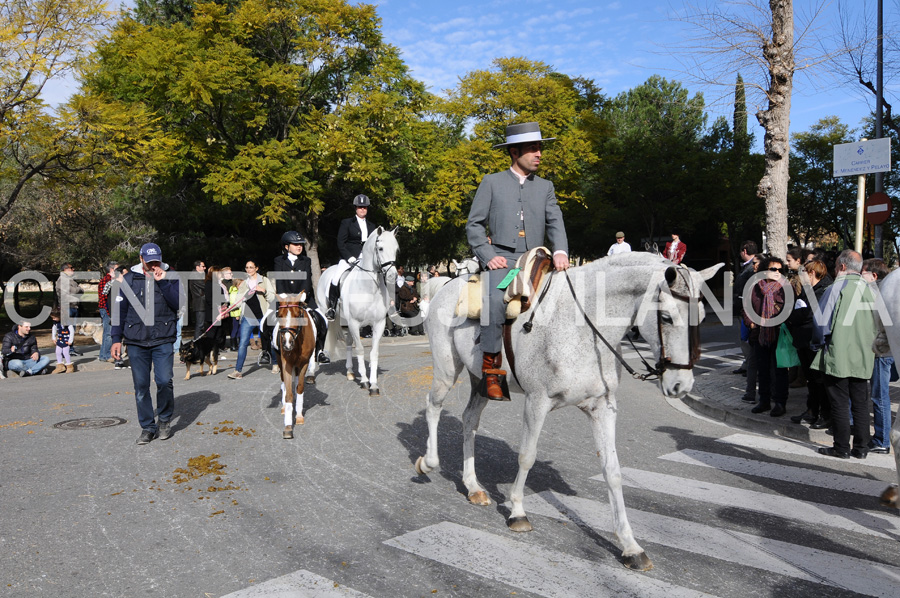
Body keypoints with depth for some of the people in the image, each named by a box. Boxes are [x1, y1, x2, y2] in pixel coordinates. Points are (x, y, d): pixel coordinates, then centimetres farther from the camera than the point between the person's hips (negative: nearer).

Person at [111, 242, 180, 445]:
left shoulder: (170, 277, 4)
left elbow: (179, 304, -8)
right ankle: (148, 427, 17)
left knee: (164, 381, -9)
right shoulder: (129, 279, 7)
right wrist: (116, 339, 6)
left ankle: (165, 420, 14)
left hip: (163, 340, -2)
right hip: (136, 342, 2)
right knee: (141, 386, 5)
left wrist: (163, 282, -15)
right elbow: (119, 309, 9)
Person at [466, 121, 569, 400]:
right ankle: (490, 368, -23)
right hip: (502, 259, -4)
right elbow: (474, 225, 8)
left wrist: (560, 252, -13)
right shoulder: (492, 182, 11)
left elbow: (555, 222, 7)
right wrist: (488, 256, -7)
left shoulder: (545, 186, 20)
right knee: (497, 299, -31)